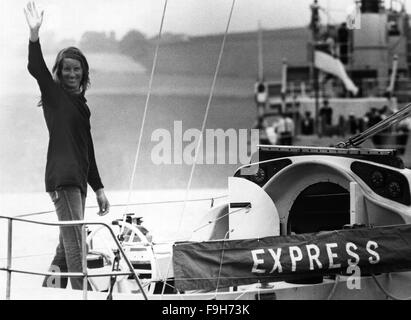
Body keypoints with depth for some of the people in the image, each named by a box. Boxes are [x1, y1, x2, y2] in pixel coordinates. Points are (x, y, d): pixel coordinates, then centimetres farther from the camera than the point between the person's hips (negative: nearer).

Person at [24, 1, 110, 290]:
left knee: (67, 244, 9)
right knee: (74, 243, -15)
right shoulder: (54, 94, 3)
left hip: (78, 180, 8)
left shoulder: (81, 106, 22)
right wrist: (34, 34, -31)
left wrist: (99, 188, 24)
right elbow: (36, 69, -17)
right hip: (62, 177, -8)